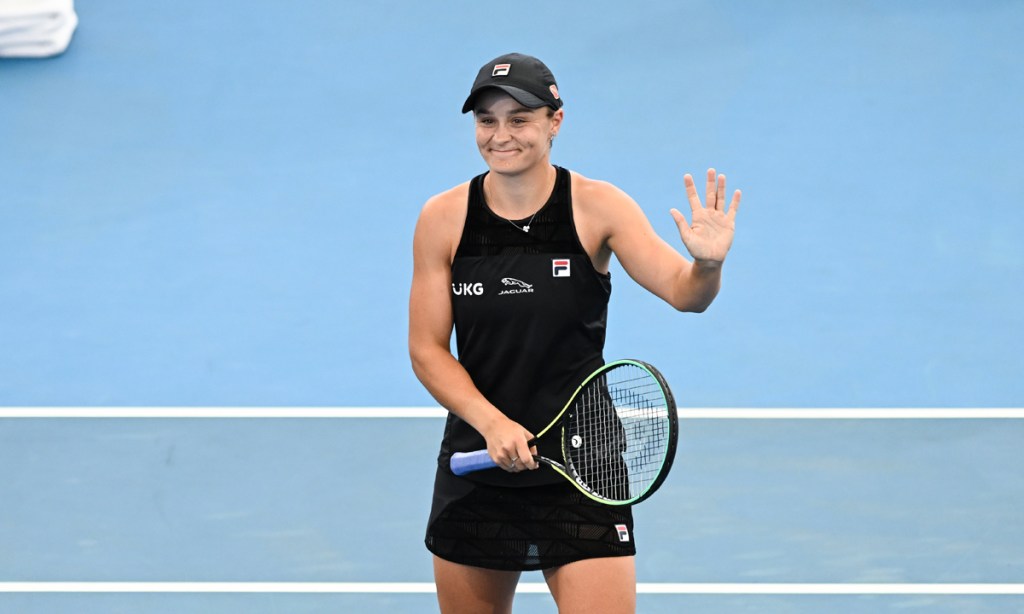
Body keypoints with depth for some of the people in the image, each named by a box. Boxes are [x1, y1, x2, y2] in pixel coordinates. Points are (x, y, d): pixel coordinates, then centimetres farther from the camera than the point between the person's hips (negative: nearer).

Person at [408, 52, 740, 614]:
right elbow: (427, 349, -2)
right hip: (475, 475, 2)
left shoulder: (598, 208, -6)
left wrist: (707, 263, -38)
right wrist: (491, 423, -18)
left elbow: (682, 292, -15)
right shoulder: (443, 219, -3)